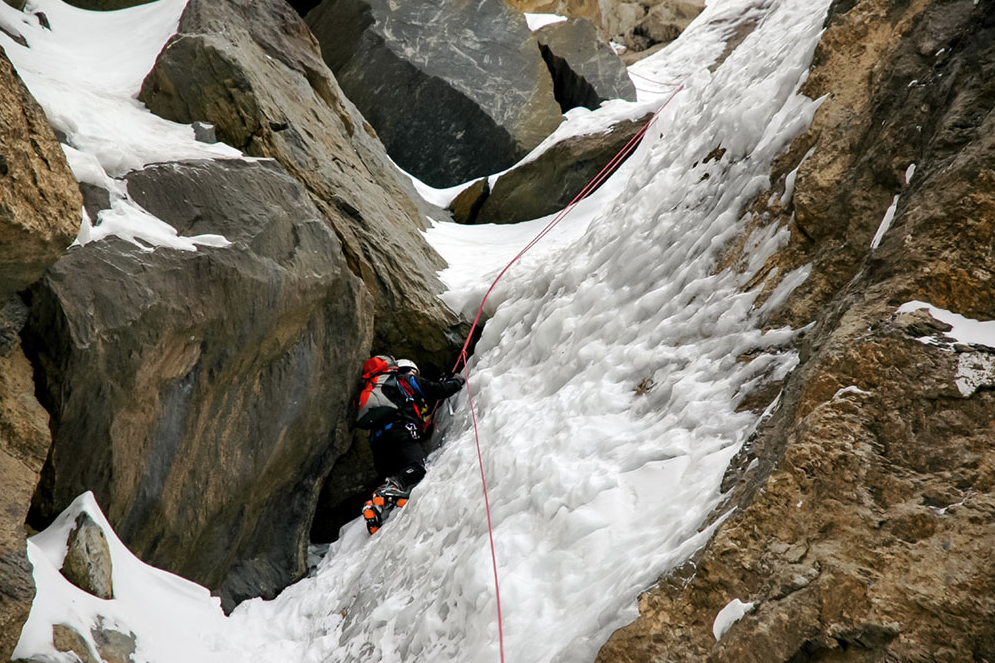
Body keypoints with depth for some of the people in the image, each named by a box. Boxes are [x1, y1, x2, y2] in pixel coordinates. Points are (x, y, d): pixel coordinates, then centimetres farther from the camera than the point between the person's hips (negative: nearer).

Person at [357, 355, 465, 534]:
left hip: (377, 440, 7)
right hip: (400, 431, -7)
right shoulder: (407, 380, 22)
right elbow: (440, 390, 16)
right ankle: (393, 486, -51)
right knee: (417, 468, -24)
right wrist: (456, 381, 35)